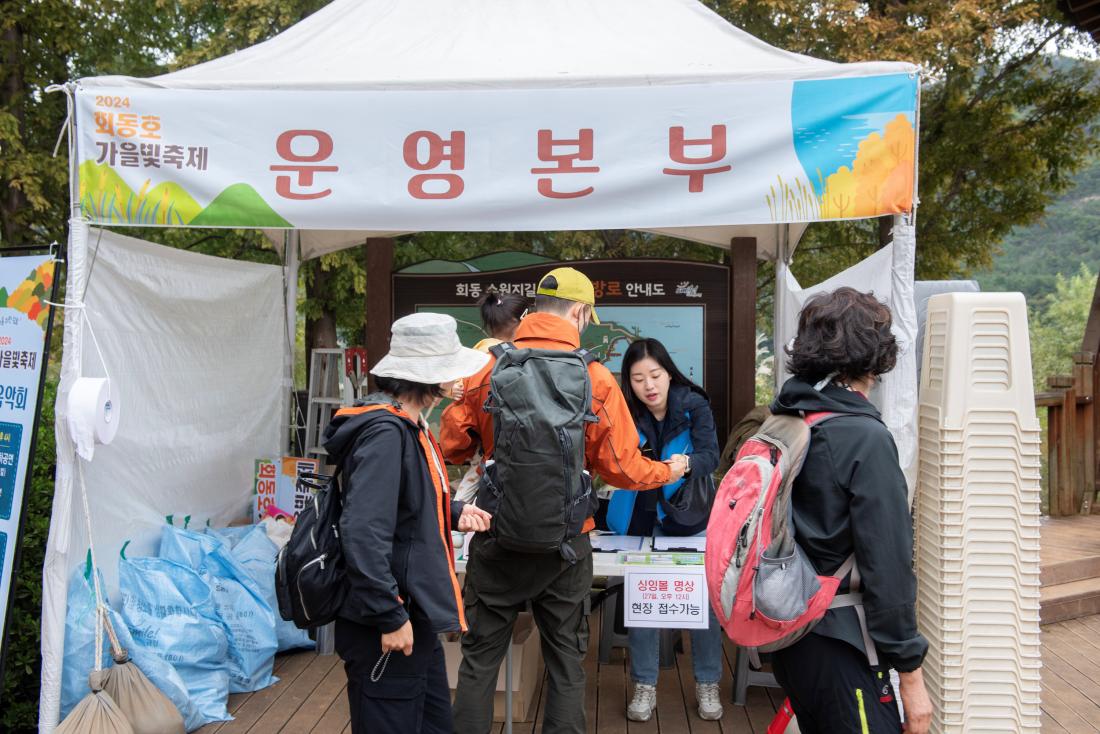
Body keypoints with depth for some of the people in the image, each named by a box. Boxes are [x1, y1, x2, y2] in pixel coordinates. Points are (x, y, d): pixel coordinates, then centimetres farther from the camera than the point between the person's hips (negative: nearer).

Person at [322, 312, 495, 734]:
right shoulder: (385, 433, -22)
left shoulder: (407, 426, 11)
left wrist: (454, 514, 5)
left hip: (417, 621, 10)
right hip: (387, 633, -10)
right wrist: (391, 616, -25)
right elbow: (363, 533, -29)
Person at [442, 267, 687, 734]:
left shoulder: (487, 365, -8)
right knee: (566, 661, 15)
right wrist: (668, 472, 15)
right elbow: (621, 466, -5)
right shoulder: (596, 378, -9)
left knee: (480, 657, 14)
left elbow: (452, 446, -1)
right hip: (565, 542, 0)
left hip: (498, 538, 0)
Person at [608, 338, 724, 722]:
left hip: (689, 515, 0)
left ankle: (707, 684, 22)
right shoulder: (623, 411, -12)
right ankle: (645, 686, 19)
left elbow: (710, 456, -21)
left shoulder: (695, 405, -13)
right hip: (641, 519, 1)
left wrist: (686, 464, -42)